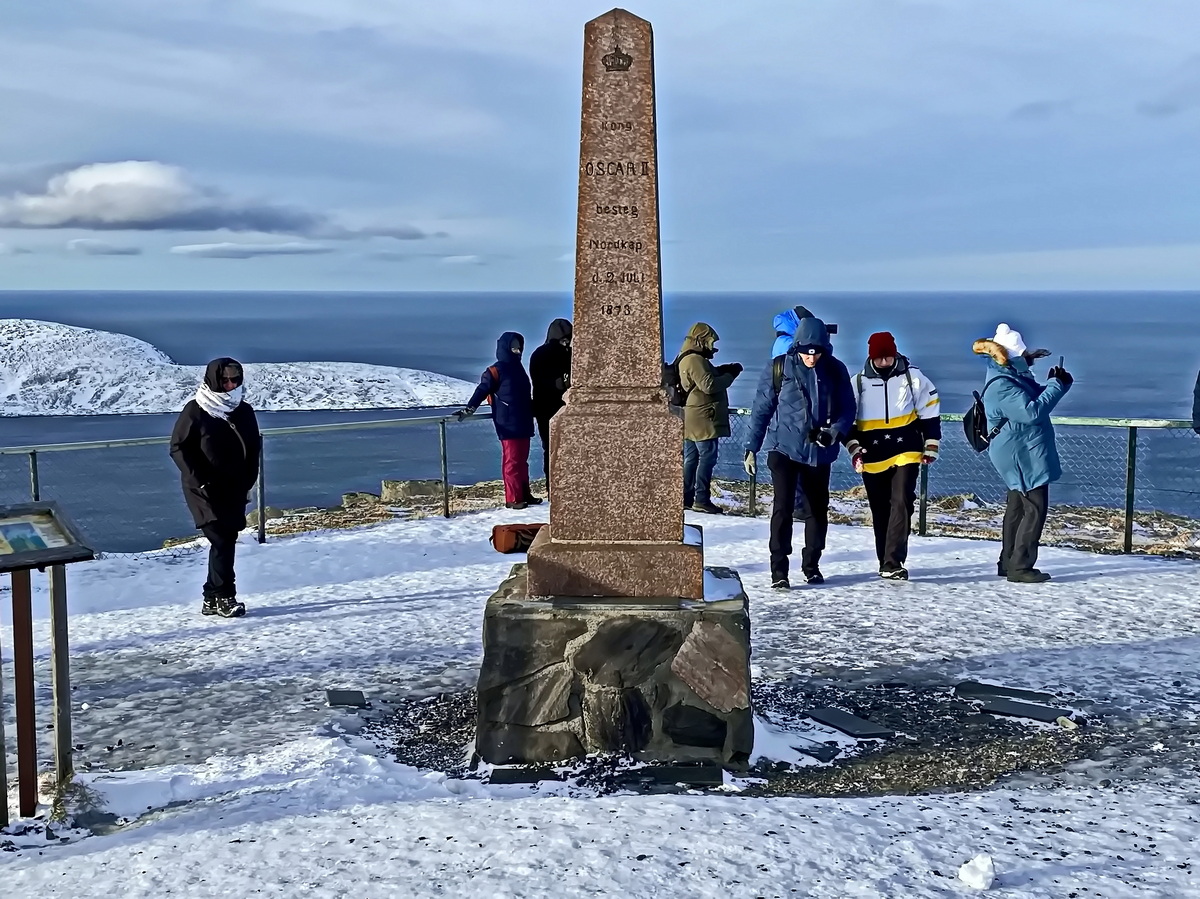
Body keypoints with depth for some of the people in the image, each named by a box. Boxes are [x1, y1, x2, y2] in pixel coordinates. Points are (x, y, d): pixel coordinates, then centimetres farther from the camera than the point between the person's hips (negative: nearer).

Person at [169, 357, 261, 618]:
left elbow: (253, 450, 15)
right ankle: (225, 597, -6)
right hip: (206, 491, -5)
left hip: (235, 490, 5)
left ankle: (212, 599, 14)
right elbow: (179, 448, -7)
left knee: (226, 542, 6)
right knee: (221, 541, -13)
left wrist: (246, 483, 5)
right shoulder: (195, 411, -7)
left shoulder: (244, 411, 8)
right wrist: (200, 481, -15)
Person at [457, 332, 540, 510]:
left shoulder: (518, 369, 18)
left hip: (523, 424, 8)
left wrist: (533, 411, 39)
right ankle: (512, 498, -5)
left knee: (522, 460, 12)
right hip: (508, 425, -8)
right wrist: (469, 409, -22)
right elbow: (482, 391, -12)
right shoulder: (496, 371, -7)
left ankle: (525, 494, 18)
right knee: (512, 460, -7)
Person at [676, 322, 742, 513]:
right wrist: (730, 375, -12)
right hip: (703, 419, -11)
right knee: (707, 458, -8)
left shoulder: (688, 359, 18)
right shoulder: (695, 360, -16)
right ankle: (701, 499, -9)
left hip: (693, 420, 11)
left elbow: (707, 376, 20)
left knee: (691, 458, 11)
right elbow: (709, 385, -23)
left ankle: (686, 498, 13)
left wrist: (724, 370, 5)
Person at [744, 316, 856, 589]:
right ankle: (779, 569, -6)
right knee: (783, 507, -11)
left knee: (818, 509, 10)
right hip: (784, 448, -2)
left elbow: (847, 409, 4)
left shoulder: (836, 371, 1)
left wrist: (834, 432, -16)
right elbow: (761, 409, 1)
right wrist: (751, 448, -1)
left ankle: (811, 565, 26)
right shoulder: (779, 368, -4)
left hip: (819, 452, 3)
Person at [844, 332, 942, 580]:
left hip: (905, 453, -2)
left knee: (901, 504, -14)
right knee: (880, 512, 9)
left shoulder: (913, 377, -2)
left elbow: (930, 413, 5)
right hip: (873, 458, 2)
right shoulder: (859, 382, 2)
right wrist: (854, 448, -3)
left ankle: (892, 564, -16)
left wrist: (930, 447, 4)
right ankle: (887, 563, 21)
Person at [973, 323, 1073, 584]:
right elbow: (1031, 411, -28)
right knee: (1035, 507, -9)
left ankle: (1008, 563, 24)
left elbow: (1033, 399, 19)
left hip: (1022, 453, 11)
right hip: (1021, 455, -11)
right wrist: (1056, 385, -21)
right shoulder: (1002, 386, -22)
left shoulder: (1013, 377, 11)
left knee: (1018, 506, 16)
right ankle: (1020, 567, -7)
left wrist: (1054, 382, 0)